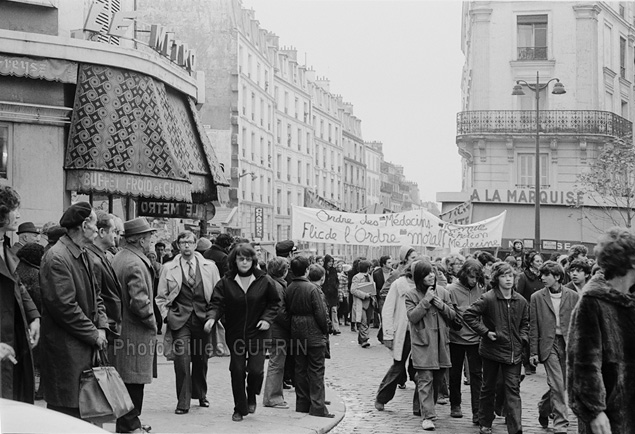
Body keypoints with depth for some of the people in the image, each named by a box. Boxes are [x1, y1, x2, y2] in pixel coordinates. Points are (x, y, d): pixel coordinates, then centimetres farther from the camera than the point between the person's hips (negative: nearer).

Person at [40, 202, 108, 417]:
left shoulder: (83, 255, 13)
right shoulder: (57, 258, -17)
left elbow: (94, 293, 20)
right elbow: (65, 307, -20)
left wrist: (101, 326, 4)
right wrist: (93, 334, -13)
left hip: (85, 345, 9)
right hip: (65, 349, -9)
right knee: (67, 409, -5)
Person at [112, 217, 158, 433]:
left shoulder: (119, 257, 12)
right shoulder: (135, 264, -19)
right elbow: (139, 301, -26)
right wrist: (152, 322, -10)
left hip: (122, 326, 10)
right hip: (135, 332, -10)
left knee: (130, 381, 16)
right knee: (133, 381, -1)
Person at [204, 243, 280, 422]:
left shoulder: (264, 281, -4)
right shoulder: (226, 282, -4)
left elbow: (274, 302, 8)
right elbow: (217, 303, -8)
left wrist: (267, 318, -7)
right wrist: (211, 318, -27)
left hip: (257, 333, -1)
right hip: (235, 334, 1)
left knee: (256, 369, -9)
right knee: (237, 371, 2)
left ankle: (251, 397, 23)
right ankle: (239, 409, 19)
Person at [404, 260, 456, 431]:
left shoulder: (442, 292, 8)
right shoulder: (411, 294, -3)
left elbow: (453, 316, 8)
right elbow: (412, 316, -14)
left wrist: (441, 305, -9)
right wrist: (426, 300, -17)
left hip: (441, 342, 4)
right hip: (422, 342, -4)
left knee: (437, 379, 12)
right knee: (425, 380, -9)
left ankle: (430, 408, 30)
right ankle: (427, 416, -9)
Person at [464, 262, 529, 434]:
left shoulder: (521, 301, 1)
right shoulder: (488, 299, -13)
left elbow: (525, 323, 15)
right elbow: (468, 315, -15)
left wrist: (523, 339, -1)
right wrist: (485, 331, -17)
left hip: (514, 352, 2)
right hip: (491, 350, -2)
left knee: (513, 389, -3)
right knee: (488, 388, 12)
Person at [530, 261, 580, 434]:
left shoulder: (573, 296, 3)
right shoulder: (536, 297, 1)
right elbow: (533, 327, 2)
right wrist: (533, 352, -1)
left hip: (568, 345, 2)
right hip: (548, 345, -2)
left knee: (559, 385, 10)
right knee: (557, 385, -9)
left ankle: (544, 408, 37)